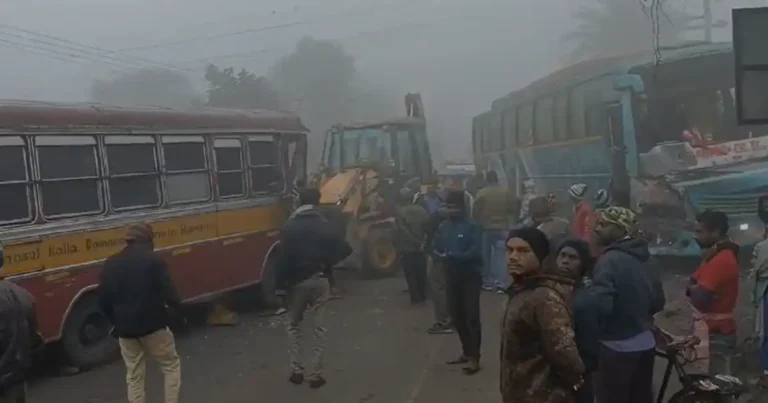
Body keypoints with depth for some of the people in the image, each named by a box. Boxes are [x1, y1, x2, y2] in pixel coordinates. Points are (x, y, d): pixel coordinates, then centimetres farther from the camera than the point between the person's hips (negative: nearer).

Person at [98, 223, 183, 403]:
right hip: (153, 325, -4)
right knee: (171, 366, 14)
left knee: (134, 376, 14)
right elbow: (169, 292, -14)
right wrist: (173, 311, 1)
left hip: (125, 328, 4)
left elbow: (103, 299, 8)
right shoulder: (154, 260, -6)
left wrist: (117, 321, 16)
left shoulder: (111, 263, 7)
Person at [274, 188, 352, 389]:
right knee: (319, 328, 6)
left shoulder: (290, 226, -4)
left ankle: (296, 371, 11)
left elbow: (283, 257, -10)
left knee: (293, 325, 16)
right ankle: (316, 375, 5)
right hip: (320, 280, 1)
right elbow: (345, 249, -1)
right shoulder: (325, 225, 1)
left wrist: (280, 285, -6)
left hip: (297, 281, -1)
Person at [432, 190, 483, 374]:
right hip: (452, 278, 6)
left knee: (472, 317, -5)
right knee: (457, 316, 14)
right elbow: (435, 248, 7)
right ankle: (467, 352, 29)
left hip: (470, 277, -6)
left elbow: (474, 253, -20)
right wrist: (440, 256, -15)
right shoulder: (443, 227, 6)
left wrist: (451, 256, -21)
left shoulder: (472, 227, -11)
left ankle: (474, 357, 0)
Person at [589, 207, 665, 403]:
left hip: (617, 348, -8)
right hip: (645, 343, 8)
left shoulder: (610, 260, -19)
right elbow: (658, 302, 13)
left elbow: (598, 305, -28)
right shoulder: (645, 257, 8)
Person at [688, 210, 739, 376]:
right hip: (717, 330, 10)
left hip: (712, 333, -10)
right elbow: (696, 284, 11)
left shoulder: (720, 261, -21)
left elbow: (699, 298, -26)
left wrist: (692, 288, -7)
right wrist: (695, 288, -10)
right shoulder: (723, 255, 12)